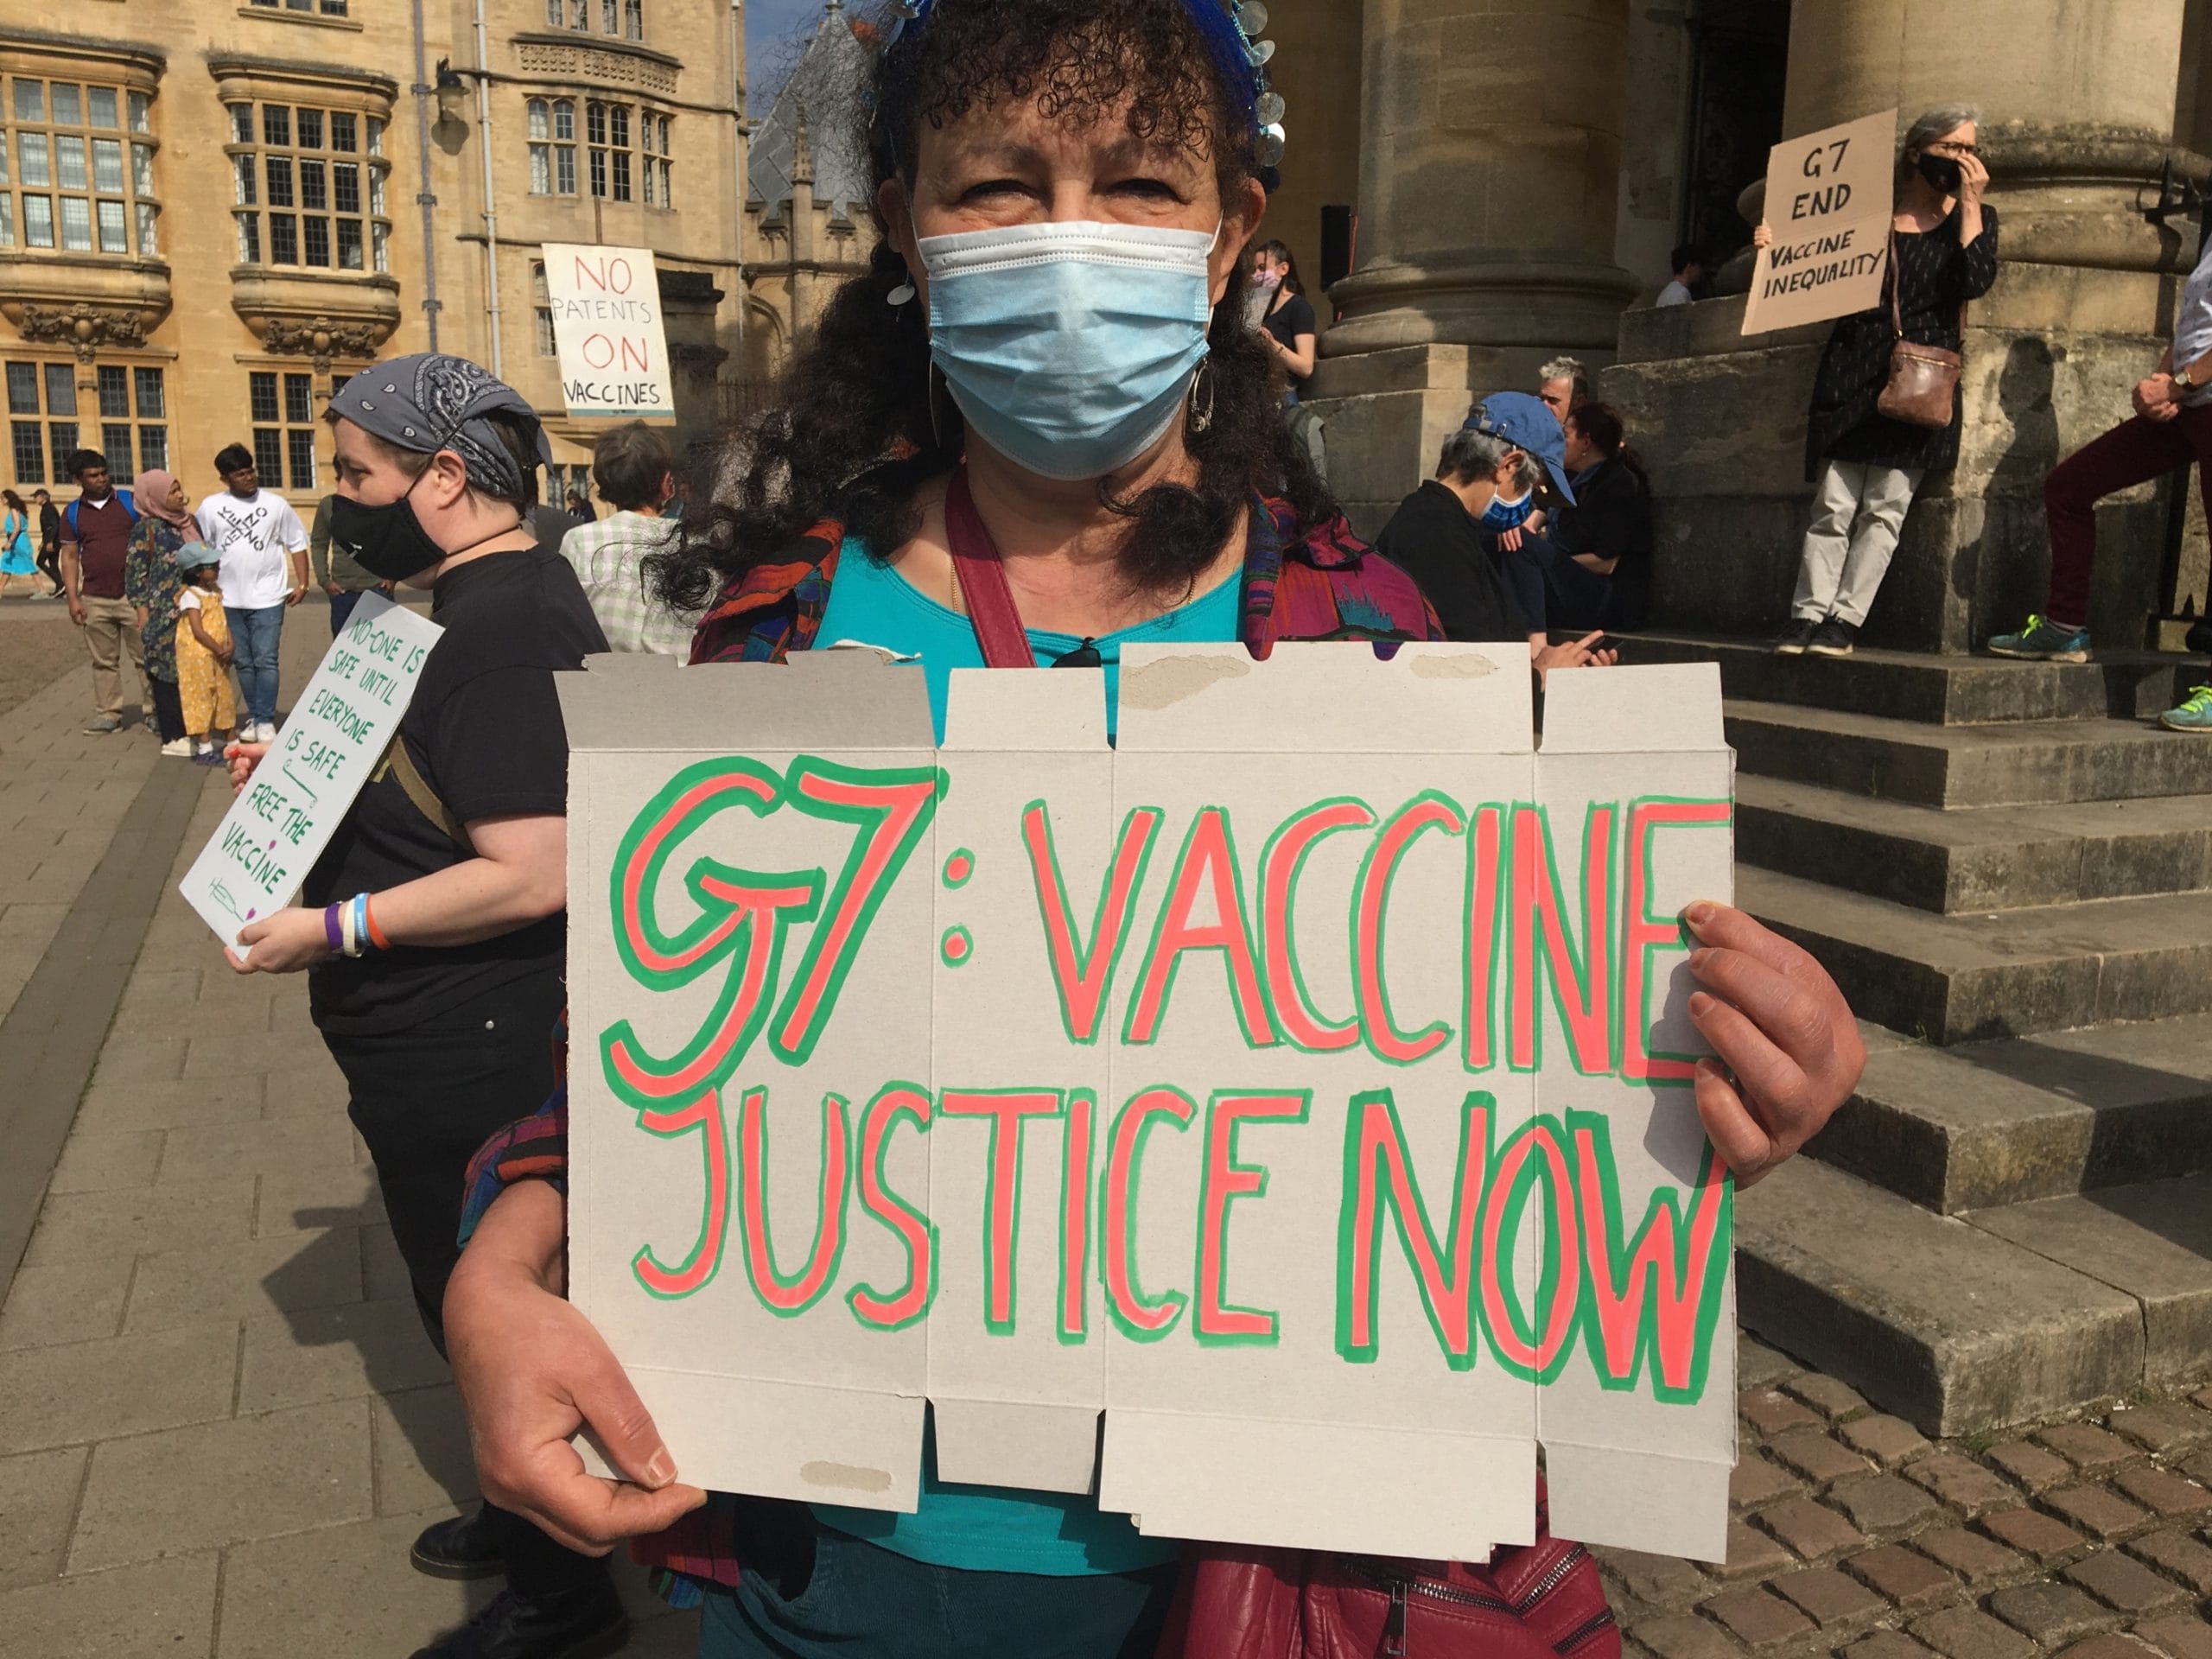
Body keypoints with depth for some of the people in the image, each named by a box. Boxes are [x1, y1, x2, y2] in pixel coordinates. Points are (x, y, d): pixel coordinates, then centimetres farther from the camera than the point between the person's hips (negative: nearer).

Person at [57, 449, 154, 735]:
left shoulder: (131, 502, 1)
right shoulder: (72, 513, 7)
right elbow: (69, 556, 9)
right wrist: (73, 598, 2)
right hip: (95, 601, 2)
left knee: (145, 657, 0)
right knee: (103, 661, 7)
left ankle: (152, 711, 7)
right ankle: (109, 713, 13)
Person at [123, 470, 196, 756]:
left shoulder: (189, 521, 12)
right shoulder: (146, 529, -7)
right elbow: (136, 576, -7)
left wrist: (212, 603, 19)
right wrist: (144, 618, -11)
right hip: (164, 616, -6)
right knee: (168, 672, 0)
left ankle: (193, 729, 17)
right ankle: (173, 738, 5)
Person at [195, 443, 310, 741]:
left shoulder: (275, 504, 0)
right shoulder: (211, 506, 2)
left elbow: (297, 544, 4)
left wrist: (302, 584, -2)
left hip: (268, 597, -2)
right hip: (229, 600, 2)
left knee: (265, 660, -5)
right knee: (244, 662, 10)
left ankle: (265, 720, 0)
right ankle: (254, 716, 19)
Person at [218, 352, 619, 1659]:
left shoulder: (499, 627, -24)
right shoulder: (508, 590, 9)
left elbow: (529, 873, -31)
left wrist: (332, 929, -22)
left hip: (464, 1057, -10)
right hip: (470, 1043, 10)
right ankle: (533, 1516, 45)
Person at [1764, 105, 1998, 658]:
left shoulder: (1974, 217, 12)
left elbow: (1975, 281, -5)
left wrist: (1970, 200, -3)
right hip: (1852, 370, 0)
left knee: (1885, 506, -6)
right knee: (1833, 503, -5)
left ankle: (1847, 619, -5)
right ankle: (1808, 613, -4)